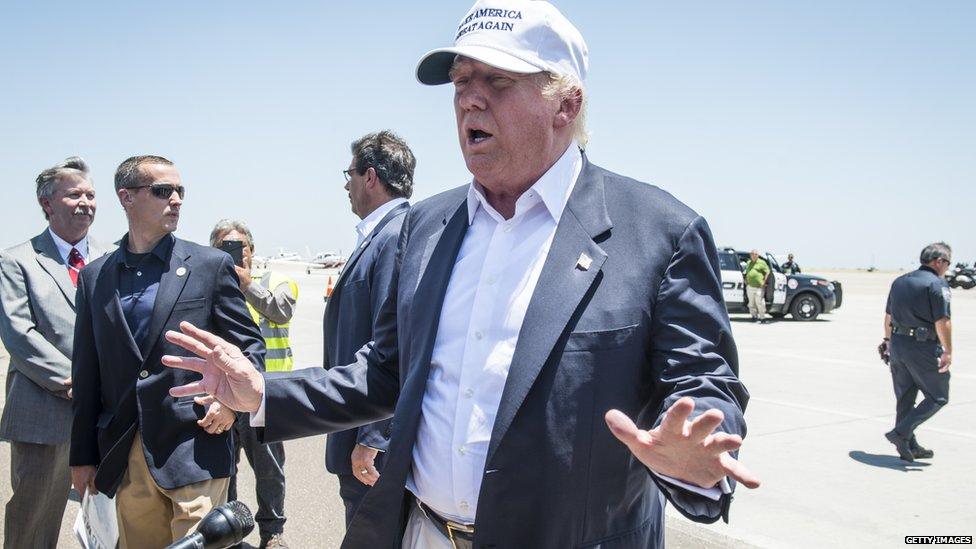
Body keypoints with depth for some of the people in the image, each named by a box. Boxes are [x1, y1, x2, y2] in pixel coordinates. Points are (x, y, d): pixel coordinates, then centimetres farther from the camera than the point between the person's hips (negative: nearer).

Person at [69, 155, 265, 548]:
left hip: (195, 452, -3)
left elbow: (250, 346, 3)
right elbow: (86, 373, 11)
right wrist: (82, 455, 11)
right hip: (123, 459, 4)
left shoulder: (212, 265, 0)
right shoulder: (94, 277, 9)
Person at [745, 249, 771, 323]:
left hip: (759, 287, -5)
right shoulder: (748, 263, 18)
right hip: (750, 287, 5)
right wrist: (746, 281, 16)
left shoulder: (762, 262, 1)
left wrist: (764, 282, -9)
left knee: (759, 303, -8)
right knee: (752, 303, 7)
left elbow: (767, 272, -2)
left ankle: (762, 317, 0)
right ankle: (754, 316, 18)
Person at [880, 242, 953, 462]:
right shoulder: (937, 284, -11)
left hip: (897, 345, 8)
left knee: (905, 398, 15)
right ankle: (900, 433, -3)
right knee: (938, 397, 7)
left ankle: (909, 447, 21)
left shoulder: (899, 281, 13)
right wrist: (948, 352, -13)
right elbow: (942, 321, -17)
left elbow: (888, 316, 20)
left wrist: (888, 340, 31)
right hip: (923, 348, -7)